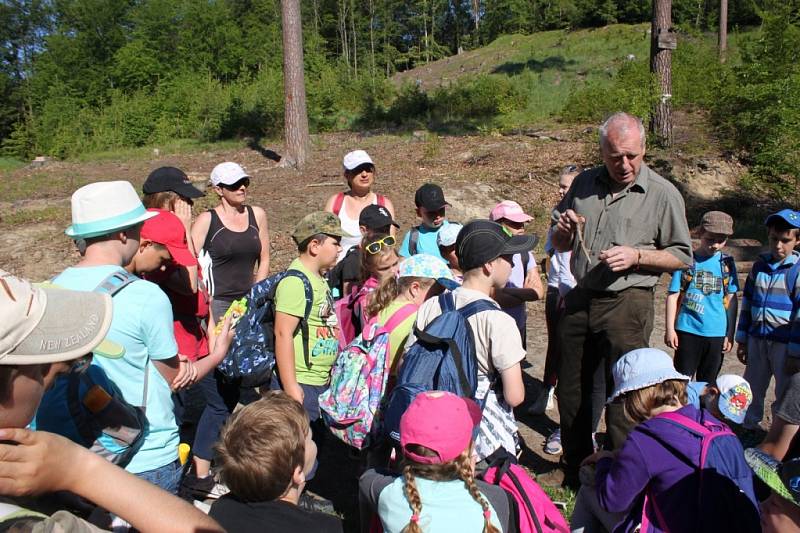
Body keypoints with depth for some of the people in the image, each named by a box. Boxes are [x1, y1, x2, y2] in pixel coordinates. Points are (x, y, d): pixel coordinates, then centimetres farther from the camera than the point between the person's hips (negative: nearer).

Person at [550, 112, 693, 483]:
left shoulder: (663, 194, -4)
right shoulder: (584, 184, 9)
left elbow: (682, 257, -1)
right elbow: (559, 245, 17)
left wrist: (636, 256, -16)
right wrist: (565, 229, -5)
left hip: (627, 304, -5)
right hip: (579, 300, 5)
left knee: (622, 397, 0)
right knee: (571, 390, 14)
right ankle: (575, 468, 33)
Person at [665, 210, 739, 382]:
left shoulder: (727, 263, 3)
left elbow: (731, 300, 8)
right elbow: (673, 296, -2)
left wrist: (730, 334, 7)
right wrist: (670, 329, -5)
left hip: (717, 333, 2)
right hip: (688, 330, -2)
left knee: (707, 382, 14)